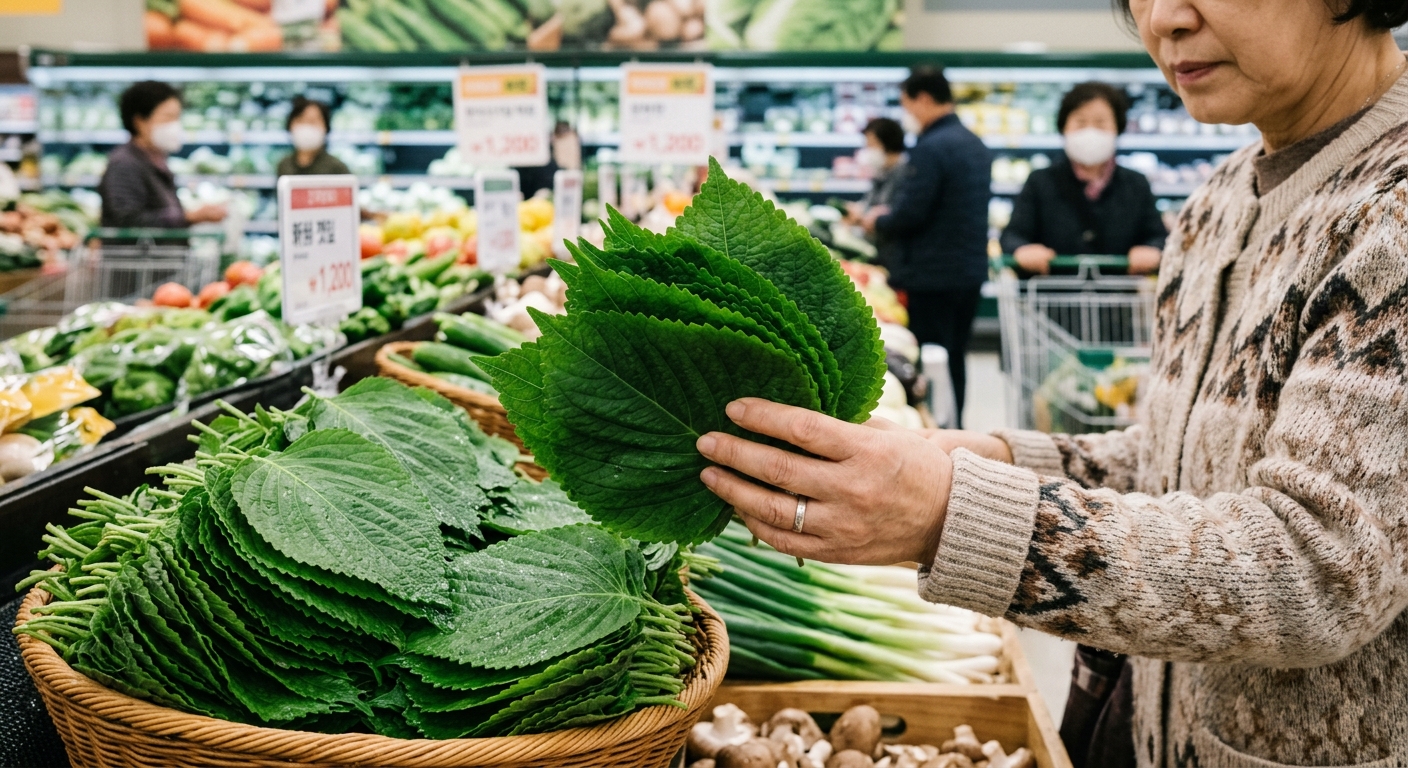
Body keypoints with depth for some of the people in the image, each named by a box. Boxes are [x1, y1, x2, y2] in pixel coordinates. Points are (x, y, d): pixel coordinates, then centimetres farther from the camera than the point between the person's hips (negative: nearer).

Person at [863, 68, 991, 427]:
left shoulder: (931, 148, -17)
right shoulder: (976, 145, 13)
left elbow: (910, 214, -22)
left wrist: (878, 222, -1)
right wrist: (890, 216, 18)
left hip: (931, 276, -9)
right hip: (970, 272, 9)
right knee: (954, 360, 17)